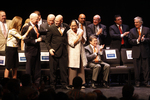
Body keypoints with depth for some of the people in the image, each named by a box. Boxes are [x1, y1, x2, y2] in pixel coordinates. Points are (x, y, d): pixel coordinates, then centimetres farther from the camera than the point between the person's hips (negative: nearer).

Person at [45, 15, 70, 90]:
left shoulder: (66, 27, 6)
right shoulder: (51, 28, -2)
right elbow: (47, 41, 2)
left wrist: (66, 45, 10)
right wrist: (49, 48, -12)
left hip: (63, 51, 2)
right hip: (54, 51, -2)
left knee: (64, 69, 4)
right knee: (53, 69, 1)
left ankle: (64, 84, 14)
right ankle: (52, 85, 10)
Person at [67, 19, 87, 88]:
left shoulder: (80, 31, 7)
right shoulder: (69, 33, -7)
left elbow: (83, 42, 10)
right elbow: (72, 44, -14)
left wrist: (82, 36, -10)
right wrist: (79, 37, -18)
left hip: (80, 52, 5)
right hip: (73, 53, -5)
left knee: (81, 68, 5)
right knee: (73, 69, -6)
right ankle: (72, 84, -1)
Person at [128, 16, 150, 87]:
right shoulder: (132, 31, 9)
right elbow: (130, 41, 0)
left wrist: (144, 39, -19)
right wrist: (137, 40, -16)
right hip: (136, 52, 1)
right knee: (137, 68, 3)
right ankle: (137, 82, 11)